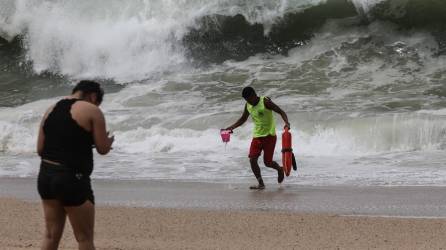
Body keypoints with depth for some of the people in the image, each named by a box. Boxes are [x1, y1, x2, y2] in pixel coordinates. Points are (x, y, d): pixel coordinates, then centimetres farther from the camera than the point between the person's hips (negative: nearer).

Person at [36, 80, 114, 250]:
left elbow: (40, 149, 13)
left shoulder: (51, 110, 14)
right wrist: (109, 141, 18)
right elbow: (103, 149, -3)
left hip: (45, 176, 7)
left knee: (51, 235, 15)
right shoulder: (92, 111, -4)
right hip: (72, 179, -7)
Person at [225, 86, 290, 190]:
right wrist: (231, 127, 10)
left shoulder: (265, 101, -13)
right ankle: (261, 184, 2)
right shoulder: (248, 105, 6)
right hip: (257, 136, 6)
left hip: (269, 135, -6)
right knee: (252, 160, -8)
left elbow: (281, 112, -14)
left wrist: (286, 122, -32)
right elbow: (243, 119, 22)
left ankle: (279, 169, 28)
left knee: (267, 162, -5)